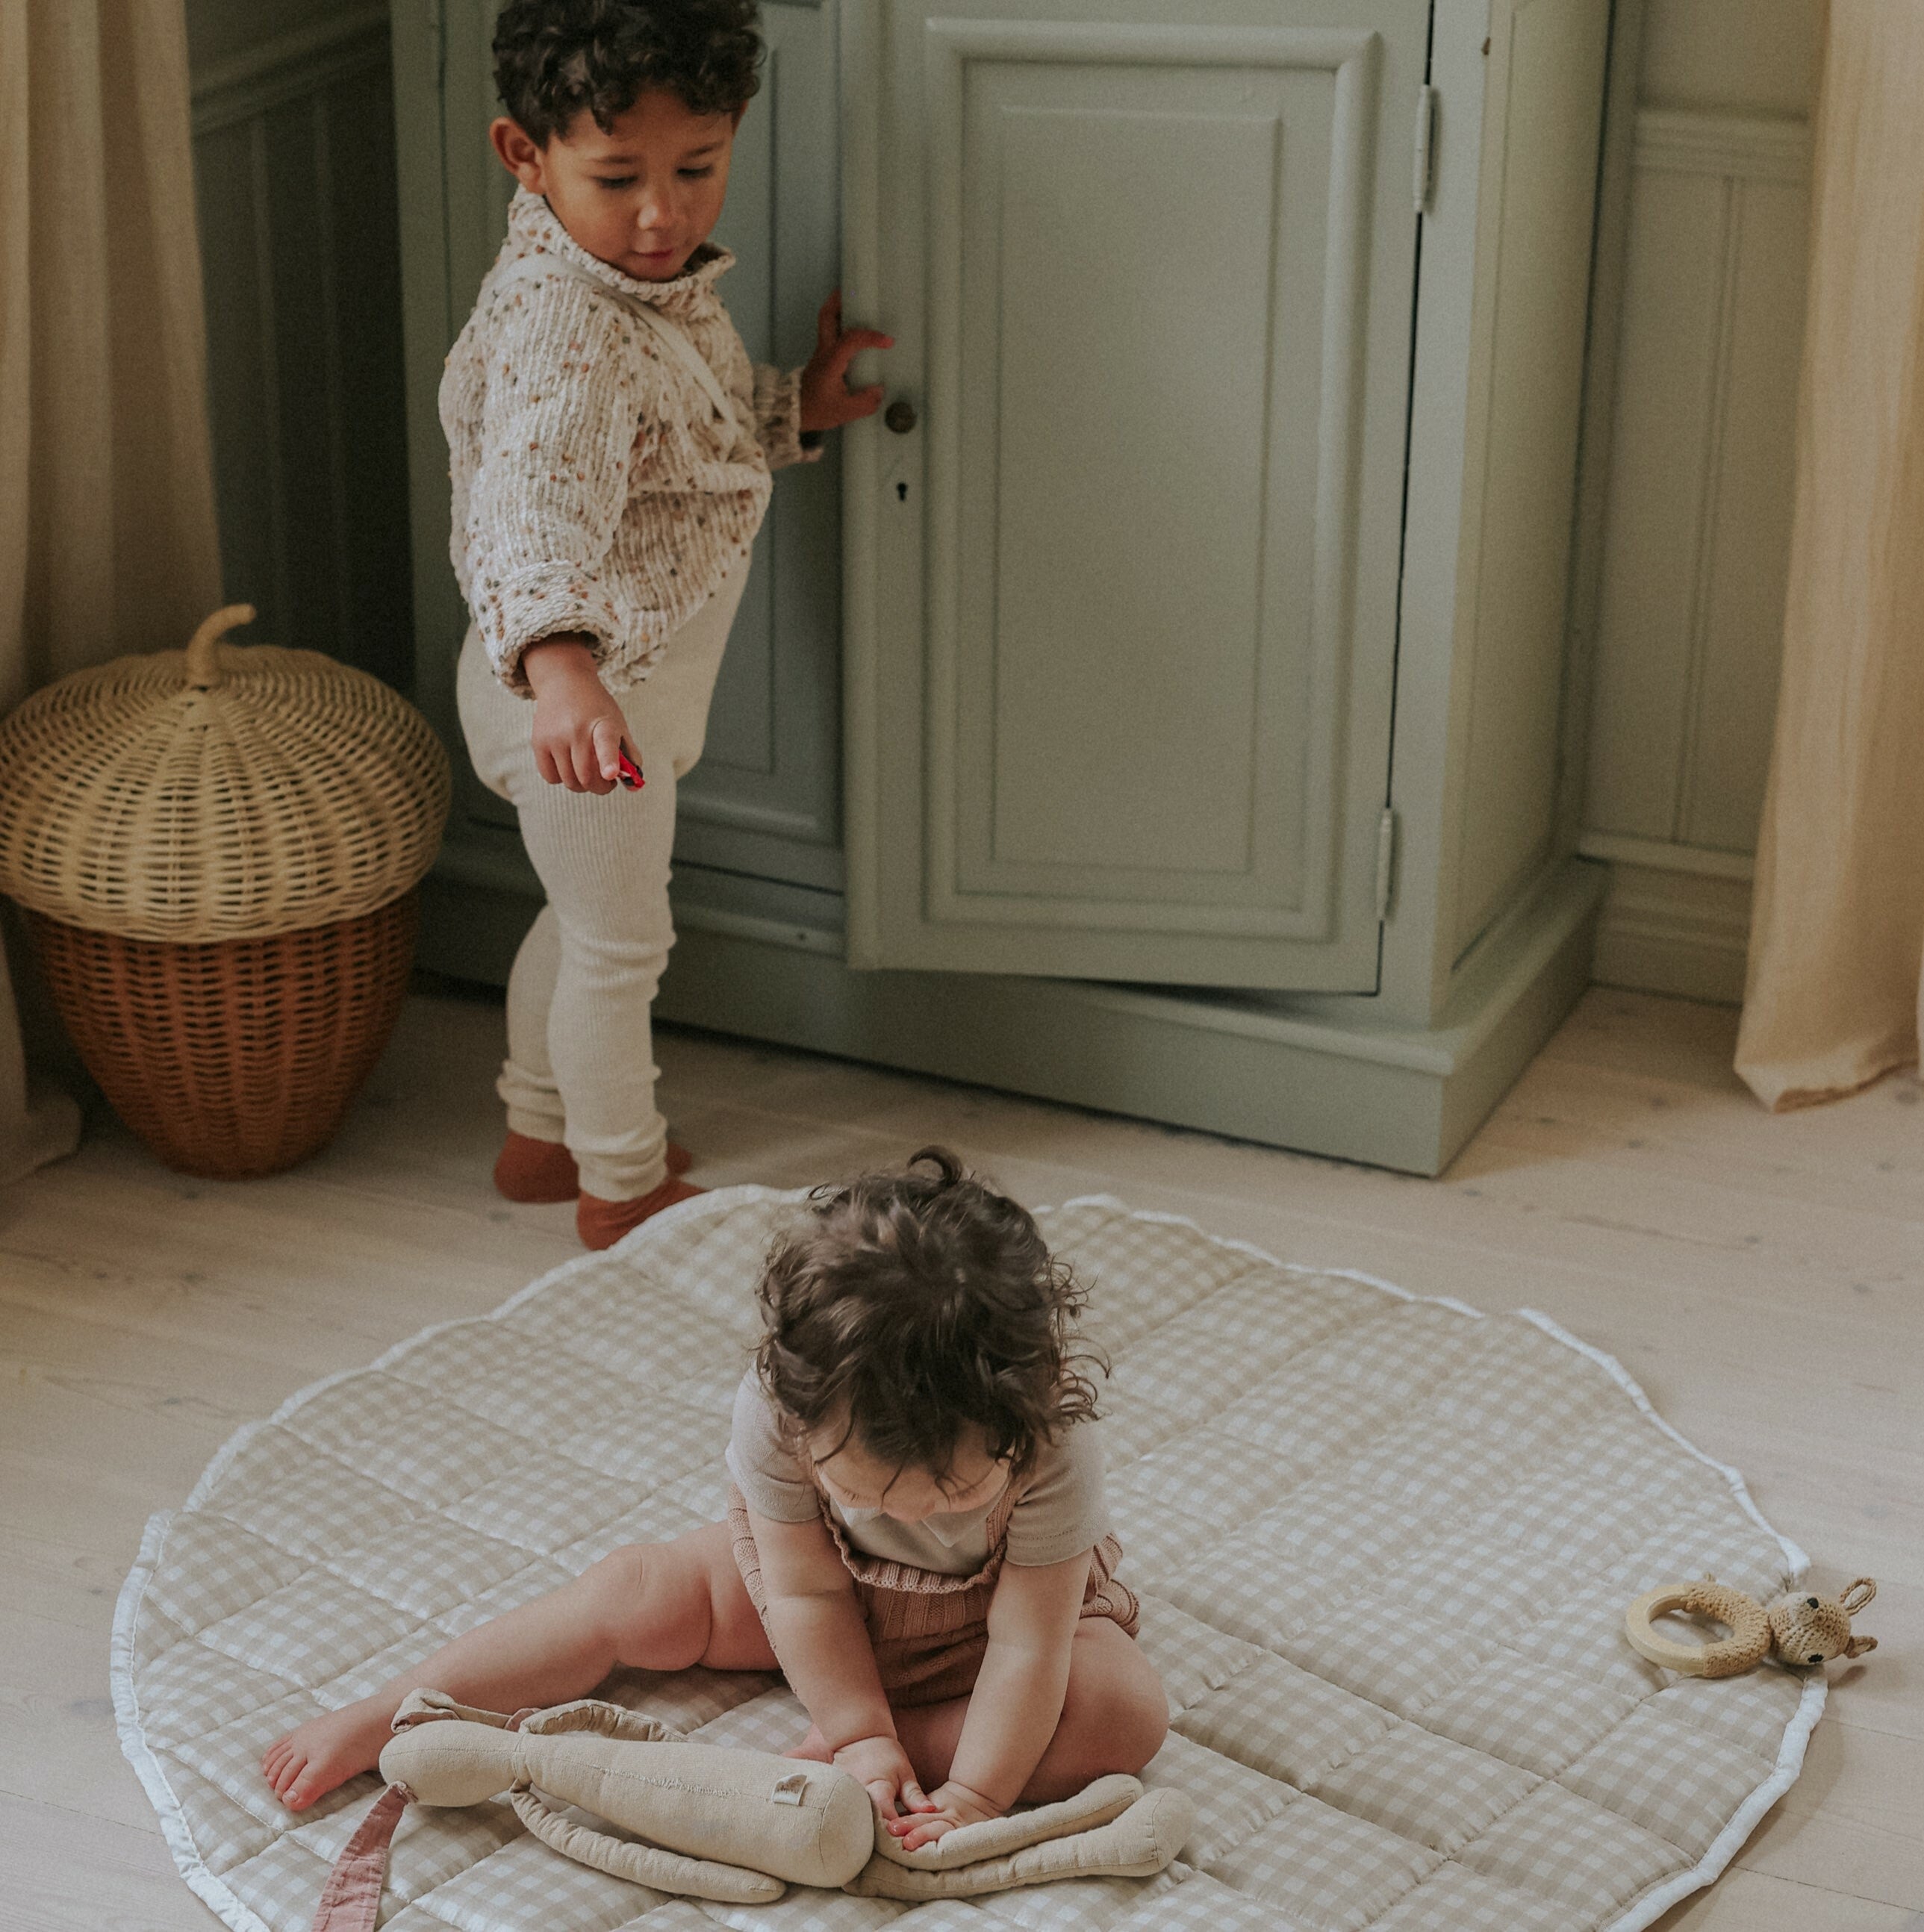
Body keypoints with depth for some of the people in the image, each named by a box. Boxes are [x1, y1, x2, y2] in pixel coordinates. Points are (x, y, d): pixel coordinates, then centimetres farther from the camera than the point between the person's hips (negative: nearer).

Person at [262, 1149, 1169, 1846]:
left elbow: (1030, 1645, -32)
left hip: (991, 1605, -1)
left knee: (1128, 1712, -29)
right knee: (635, 1593, -11)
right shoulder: (773, 1408, -35)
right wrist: (863, 1734, -27)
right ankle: (378, 1721, 0)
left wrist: (972, 1796, -33)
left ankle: (821, 1753, -29)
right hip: (825, 1580, 2)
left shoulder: (1053, 1437, -40)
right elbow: (808, 1593, -23)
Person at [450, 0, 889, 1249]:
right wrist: (560, 667, -62)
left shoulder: (658, 275, -1)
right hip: (580, 693, -10)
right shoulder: (561, 329, -33)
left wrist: (797, 407, 11)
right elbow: (534, 509, -48)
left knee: (592, 917, 26)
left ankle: (541, 1136, 45)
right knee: (621, 940, 9)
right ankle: (623, 1187, 29)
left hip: (640, 674, 10)